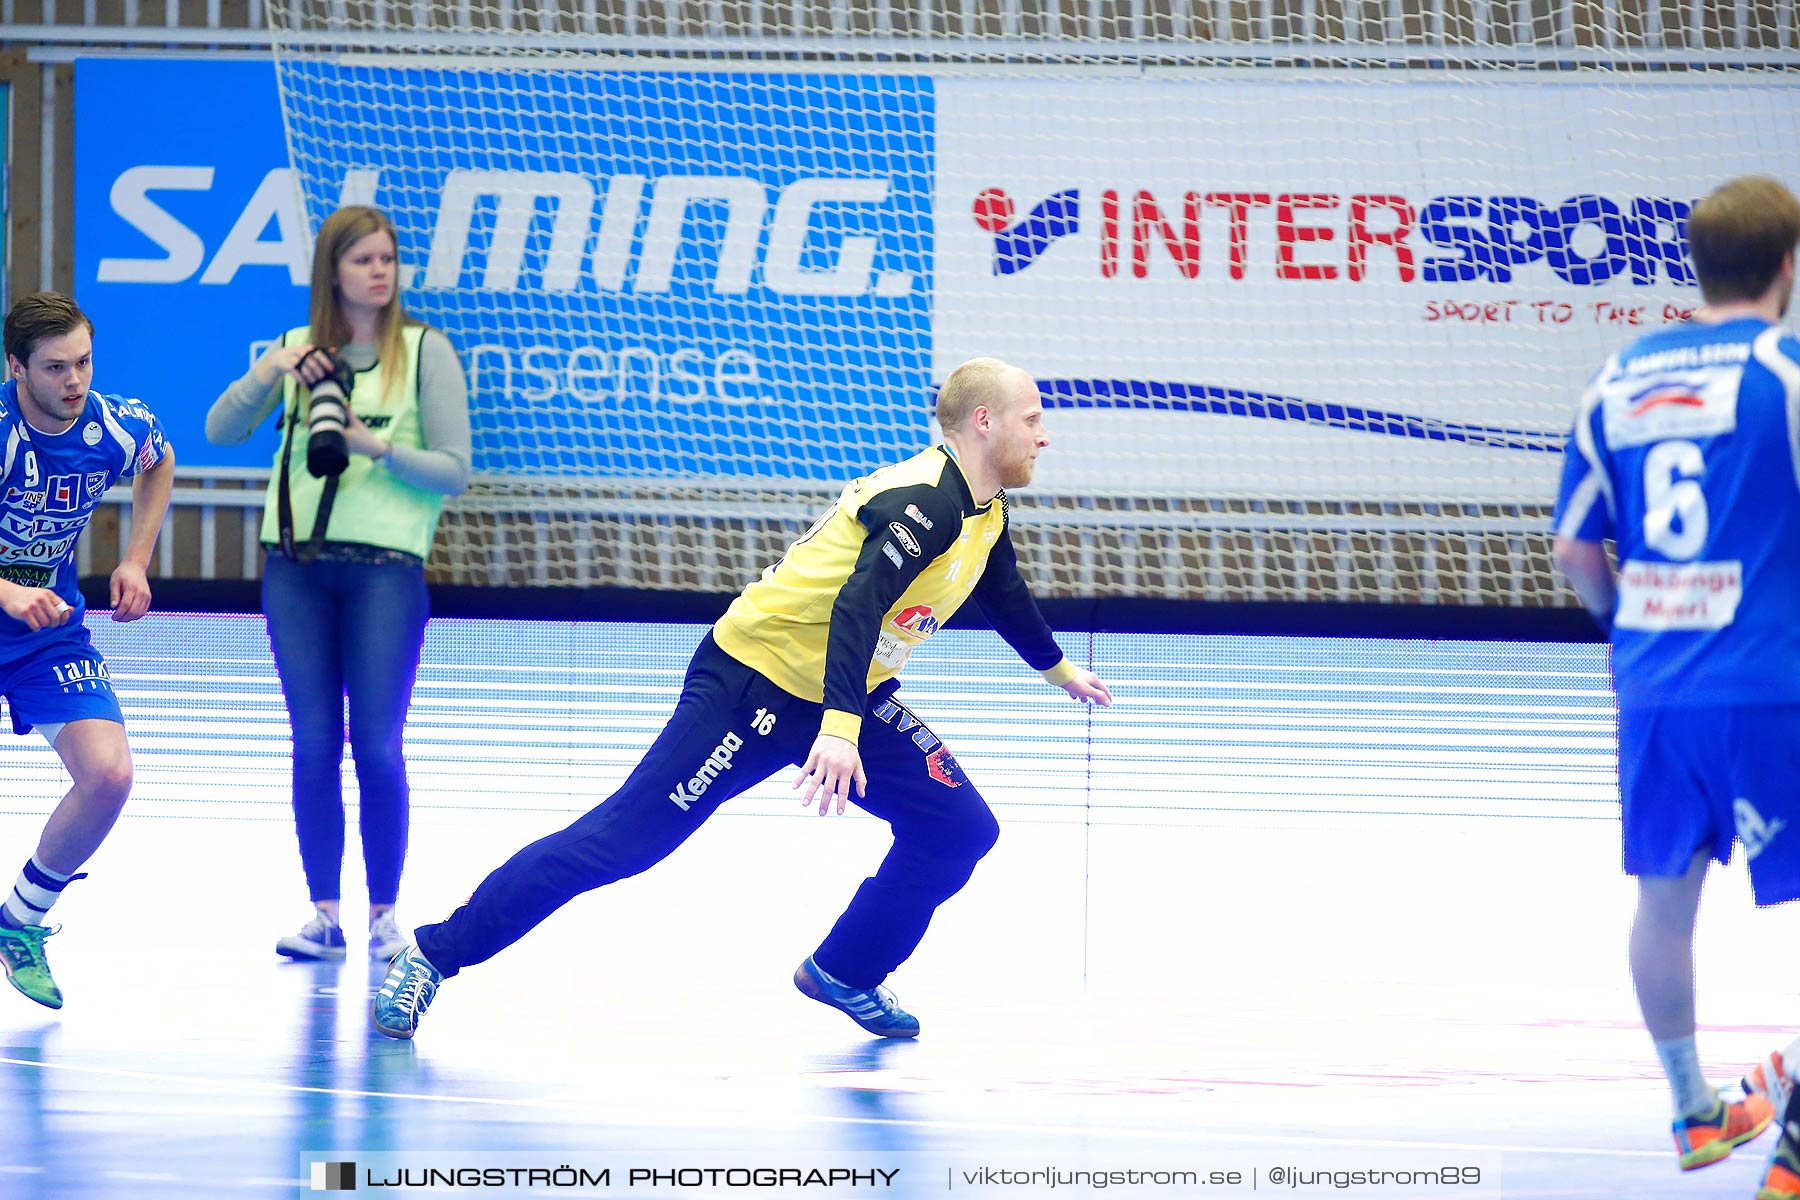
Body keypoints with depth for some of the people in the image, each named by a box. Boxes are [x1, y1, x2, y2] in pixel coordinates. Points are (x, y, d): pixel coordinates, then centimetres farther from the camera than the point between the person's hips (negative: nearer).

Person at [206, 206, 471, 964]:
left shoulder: (424, 351, 2)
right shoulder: (298, 349, 11)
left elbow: (455, 471, -1)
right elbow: (221, 433, 4)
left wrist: (380, 448, -16)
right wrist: (267, 375, -11)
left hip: (385, 566, -3)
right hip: (296, 563, 3)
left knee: (377, 746, -5)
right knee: (313, 744, 2)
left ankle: (384, 915, 5)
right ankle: (324, 914, 7)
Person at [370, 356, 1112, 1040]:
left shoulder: (985, 515, 8)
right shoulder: (924, 502, -22)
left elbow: (1003, 591, 31)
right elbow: (856, 606, -35)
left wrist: (1057, 668, 48)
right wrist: (838, 729, -46)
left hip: (848, 696, 9)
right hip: (754, 684, -9)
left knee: (961, 831, 0)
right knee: (621, 839, -14)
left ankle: (845, 974, 17)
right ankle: (433, 957, -9)